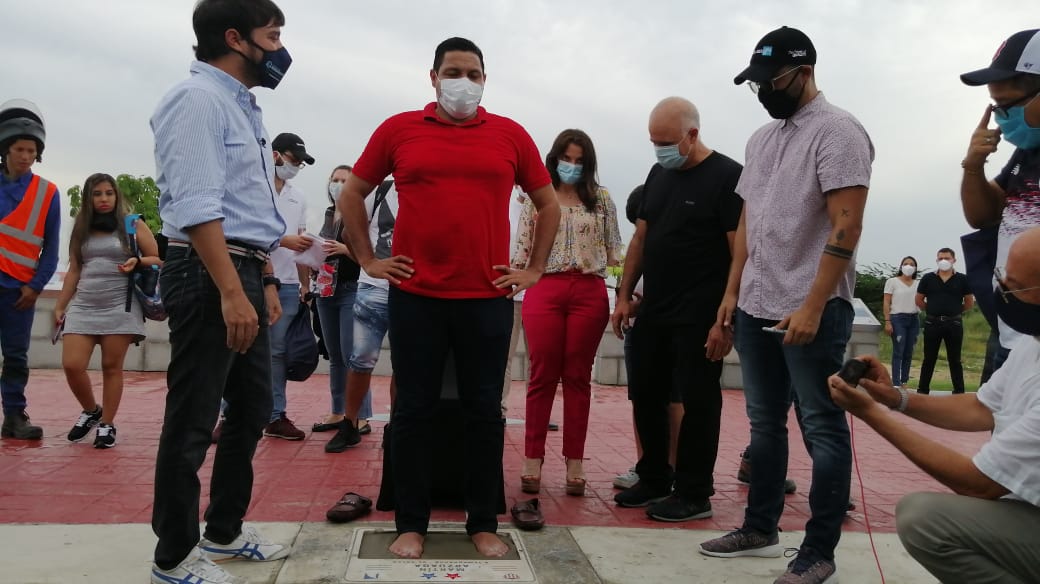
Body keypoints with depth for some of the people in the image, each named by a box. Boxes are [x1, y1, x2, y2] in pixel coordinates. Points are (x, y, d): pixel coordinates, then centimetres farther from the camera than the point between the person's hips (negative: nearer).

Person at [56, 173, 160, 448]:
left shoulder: (134, 225, 5)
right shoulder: (81, 230, 14)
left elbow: (160, 260, 5)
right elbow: (74, 271, 17)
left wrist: (138, 262, -15)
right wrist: (60, 306, 15)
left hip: (119, 306, -3)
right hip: (82, 306, 3)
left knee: (111, 367, -2)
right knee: (71, 365, -7)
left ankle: (107, 424, 9)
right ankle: (91, 411, 18)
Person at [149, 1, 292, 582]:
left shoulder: (244, 106, 20)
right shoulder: (198, 98, -10)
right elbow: (196, 207, -21)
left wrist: (266, 281, 20)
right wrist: (231, 293, -26)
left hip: (244, 275, 10)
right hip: (208, 275, -10)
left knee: (252, 410, 17)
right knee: (192, 422, -1)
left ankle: (225, 531, 32)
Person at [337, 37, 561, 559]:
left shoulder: (510, 135, 6)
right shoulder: (399, 130, 5)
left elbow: (548, 204, 15)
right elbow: (352, 194, 13)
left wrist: (535, 268, 8)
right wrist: (367, 260, 7)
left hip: (487, 299, 1)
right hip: (415, 296, 0)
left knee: (484, 412, 7)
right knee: (413, 410, 5)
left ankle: (484, 524, 20)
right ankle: (411, 523, 18)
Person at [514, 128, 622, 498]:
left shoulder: (601, 199, 12)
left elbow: (613, 248, 12)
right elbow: (522, 248, 9)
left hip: (590, 291, 1)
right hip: (545, 289, -1)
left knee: (578, 378, 4)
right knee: (542, 377, -1)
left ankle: (575, 466, 9)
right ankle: (532, 463, 5)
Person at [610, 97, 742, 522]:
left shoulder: (728, 177, -9)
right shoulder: (658, 174, 12)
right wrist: (624, 296, 11)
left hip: (698, 319, -7)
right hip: (653, 313, 7)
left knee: (697, 402, 2)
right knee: (645, 397, 12)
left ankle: (694, 495, 14)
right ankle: (654, 481, 27)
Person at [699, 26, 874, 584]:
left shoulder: (836, 130, -7)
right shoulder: (761, 138, 16)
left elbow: (846, 227, -15)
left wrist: (812, 307, -20)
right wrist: (733, 291, 12)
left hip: (810, 311, -8)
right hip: (757, 308, 8)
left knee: (822, 430, 1)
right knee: (764, 424, 14)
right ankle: (760, 529, 26)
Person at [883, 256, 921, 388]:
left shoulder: (918, 284, 11)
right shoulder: (892, 281, 2)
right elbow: (886, 303, -3)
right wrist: (887, 321, -10)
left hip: (914, 319, 4)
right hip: (898, 318, -4)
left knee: (909, 352, 5)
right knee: (898, 351, -8)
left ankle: (904, 382, 11)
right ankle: (896, 383, -7)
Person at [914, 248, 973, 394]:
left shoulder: (961, 279, 2)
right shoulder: (928, 278, 4)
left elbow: (969, 303, 8)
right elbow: (918, 300, 10)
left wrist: (954, 311, 8)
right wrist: (932, 311, 8)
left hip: (954, 324, -1)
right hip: (932, 323, 1)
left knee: (955, 360, 5)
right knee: (929, 359, 7)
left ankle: (959, 391, 11)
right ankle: (922, 390, 13)